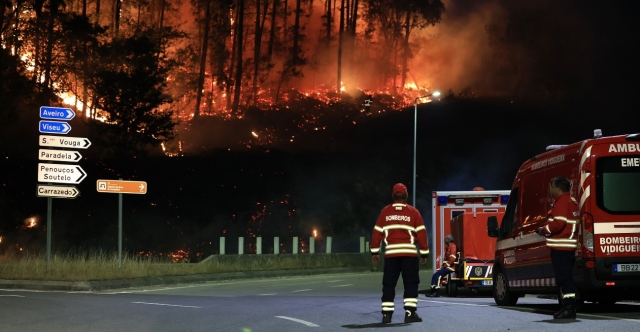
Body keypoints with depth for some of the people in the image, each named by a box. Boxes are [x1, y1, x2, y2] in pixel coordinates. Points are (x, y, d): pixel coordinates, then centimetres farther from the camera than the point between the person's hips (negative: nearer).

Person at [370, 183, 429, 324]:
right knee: (411, 283, 2)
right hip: (409, 253, -2)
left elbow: (377, 232, 5)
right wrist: (424, 253, 5)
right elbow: (421, 233, -1)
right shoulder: (413, 212, 1)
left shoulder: (385, 212, 6)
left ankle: (387, 314, 3)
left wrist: (375, 252, 11)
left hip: (391, 253, 2)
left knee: (389, 284, 7)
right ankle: (410, 313, -7)